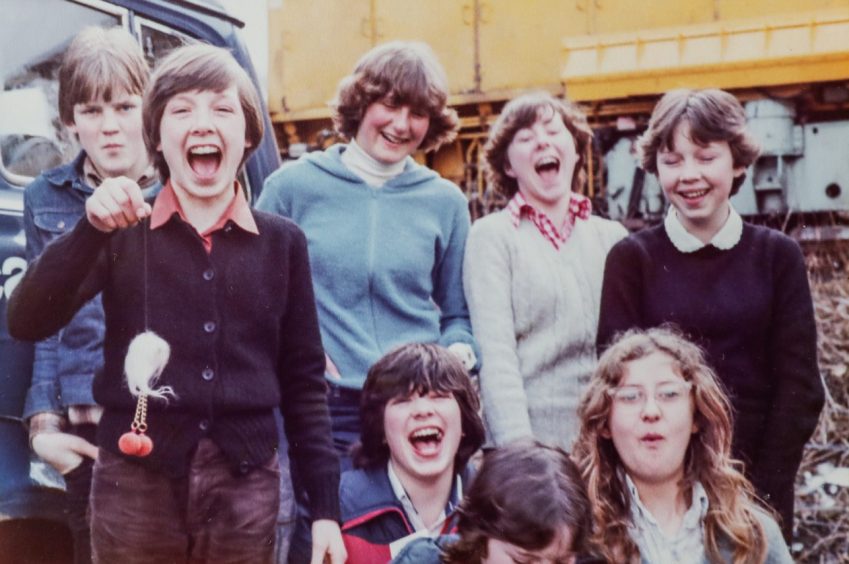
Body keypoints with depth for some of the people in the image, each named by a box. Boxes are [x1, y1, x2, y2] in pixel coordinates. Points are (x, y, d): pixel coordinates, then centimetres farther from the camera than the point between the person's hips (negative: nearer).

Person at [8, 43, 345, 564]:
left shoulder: (281, 242, 3)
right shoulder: (123, 233, 0)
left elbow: (304, 382, 4)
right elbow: (27, 323, -9)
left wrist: (326, 506, 1)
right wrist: (91, 229, -22)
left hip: (246, 485, 1)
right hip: (135, 484, -1)